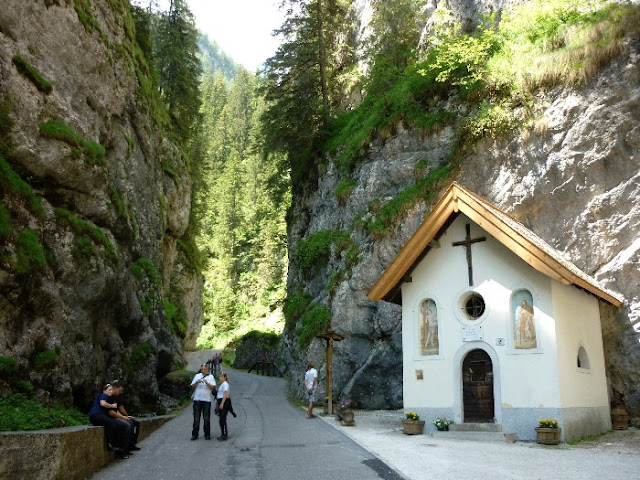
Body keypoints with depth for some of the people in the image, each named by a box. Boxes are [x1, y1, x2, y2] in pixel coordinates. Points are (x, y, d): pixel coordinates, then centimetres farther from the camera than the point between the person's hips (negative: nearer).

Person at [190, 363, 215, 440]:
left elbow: (212, 387, -5)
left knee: (207, 418, 2)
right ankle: (195, 434, 10)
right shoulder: (197, 376, 11)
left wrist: (207, 382, -18)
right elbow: (192, 387, 7)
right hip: (197, 399, 2)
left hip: (206, 400, -1)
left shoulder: (210, 377, 5)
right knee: (196, 418, 3)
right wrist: (196, 382, -10)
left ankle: (207, 434, 11)